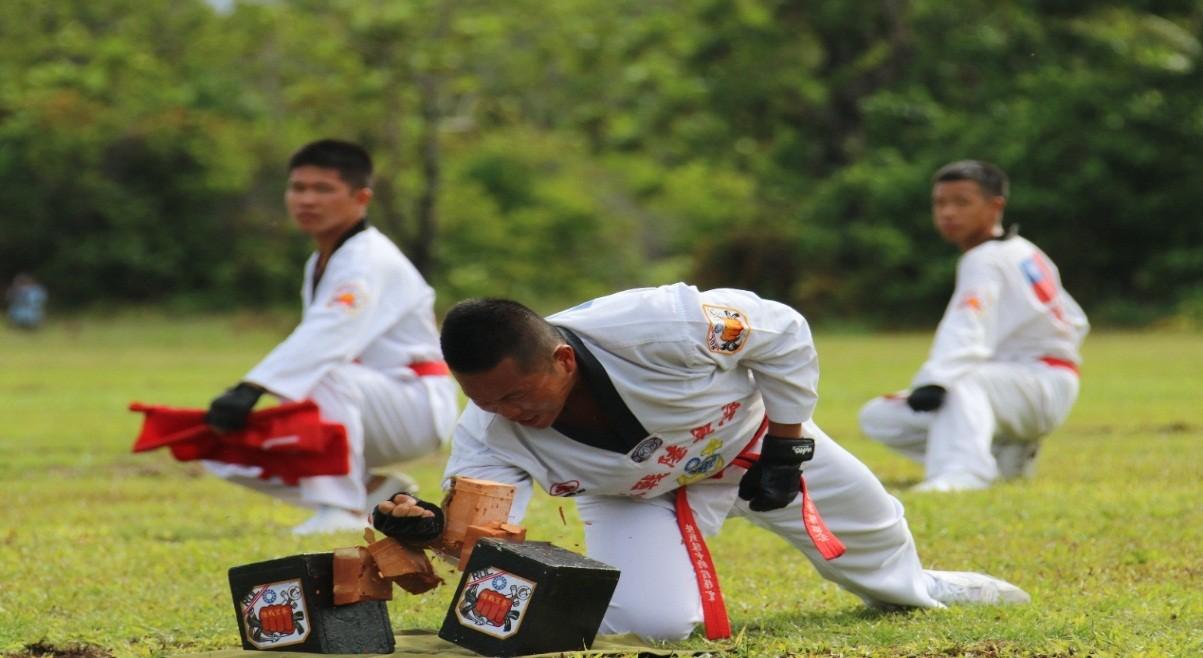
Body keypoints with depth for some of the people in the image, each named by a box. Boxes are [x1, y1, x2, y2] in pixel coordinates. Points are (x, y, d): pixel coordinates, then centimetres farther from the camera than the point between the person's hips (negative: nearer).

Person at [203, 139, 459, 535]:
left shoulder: (370, 261, -19)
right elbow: (315, 343, 9)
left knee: (328, 378, -39)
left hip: (418, 408, -9)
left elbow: (328, 336, -36)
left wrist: (251, 390, -49)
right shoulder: (319, 265, 11)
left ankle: (343, 508, -26)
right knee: (230, 453, -1)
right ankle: (375, 493, 6)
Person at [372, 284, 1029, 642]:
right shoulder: (488, 432, -33)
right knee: (653, 621, -25)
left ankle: (914, 585, 59)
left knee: (870, 540, 21)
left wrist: (787, 446, -20)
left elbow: (785, 334, -27)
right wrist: (434, 528, -61)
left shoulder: (652, 327, -43)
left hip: (753, 436, 0)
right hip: (639, 494, 0)